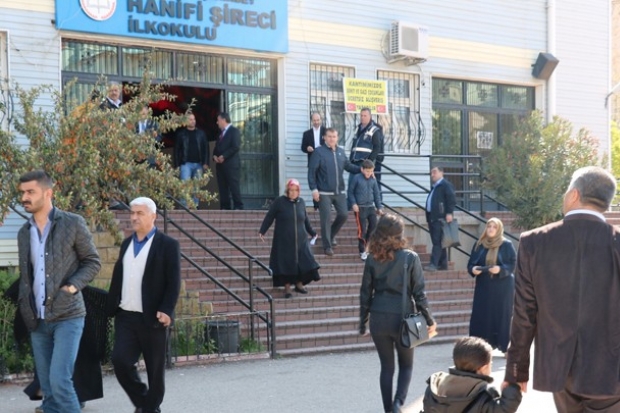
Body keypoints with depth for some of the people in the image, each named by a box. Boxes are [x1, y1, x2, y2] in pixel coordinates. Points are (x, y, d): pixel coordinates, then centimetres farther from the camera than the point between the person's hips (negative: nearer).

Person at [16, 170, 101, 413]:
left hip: (67, 316, -5)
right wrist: (25, 309, 5)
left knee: (59, 381, -15)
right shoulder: (24, 232, 12)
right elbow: (25, 276, 18)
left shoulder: (73, 223, -4)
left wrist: (72, 286, -15)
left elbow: (92, 262, 0)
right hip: (38, 320, 5)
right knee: (47, 387, 8)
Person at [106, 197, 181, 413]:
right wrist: (111, 307, 10)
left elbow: (174, 282, -10)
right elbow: (117, 277, 17)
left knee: (155, 369, 3)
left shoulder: (167, 245, -5)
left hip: (152, 318, -5)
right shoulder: (126, 244, 15)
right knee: (120, 360, -5)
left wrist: (166, 311, -19)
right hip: (125, 316, 5)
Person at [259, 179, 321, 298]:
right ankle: (287, 287, 8)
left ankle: (299, 284, 16)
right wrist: (262, 231, -8)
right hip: (284, 240, -4)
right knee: (286, 263, -2)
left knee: (303, 261, 0)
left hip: (300, 240, 4)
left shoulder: (301, 202, 7)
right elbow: (269, 217, -2)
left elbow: (306, 220, 18)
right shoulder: (279, 202, -5)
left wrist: (312, 232, 25)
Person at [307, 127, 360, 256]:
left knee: (343, 215, 6)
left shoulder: (341, 151, 9)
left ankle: (331, 234, 32)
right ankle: (327, 246, 9)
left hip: (339, 192, 5)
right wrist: (314, 189, -15)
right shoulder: (319, 152, -7)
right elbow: (311, 171, -9)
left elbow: (348, 166, 15)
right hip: (324, 192, -5)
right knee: (326, 218, -1)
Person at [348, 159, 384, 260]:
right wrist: (354, 204, -9)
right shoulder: (357, 178, -7)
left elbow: (377, 194, 11)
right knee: (362, 229, -4)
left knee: (374, 226, 0)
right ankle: (362, 251, 8)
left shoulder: (373, 180, 5)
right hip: (360, 208, -5)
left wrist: (379, 207, 9)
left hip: (371, 207, 5)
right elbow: (350, 192, -1)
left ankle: (365, 243, 23)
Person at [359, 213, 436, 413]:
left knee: (387, 366, 14)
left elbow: (365, 292, 2)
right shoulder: (410, 257, -6)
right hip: (402, 318, -2)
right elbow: (419, 292, -6)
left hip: (379, 318, 2)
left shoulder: (373, 258, 0)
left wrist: (363, 323, 10)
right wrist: (429, 320, 2)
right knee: (406, 365, 13)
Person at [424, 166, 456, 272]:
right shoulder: (434, 187, 23)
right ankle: (442, 264, 15)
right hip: (432, 218, 9)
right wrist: (429, 217, 18)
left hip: (440, 218, -9)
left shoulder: (445, 185, -4)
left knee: (437, 241, -13)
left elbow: (452, 200, -13)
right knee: (437, 242, 10)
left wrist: (449, 213, -22)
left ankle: (433, 264, -19)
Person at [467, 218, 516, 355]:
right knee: (480, 316, 0)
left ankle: (505, 346, 7)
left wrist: (501, 269, -21)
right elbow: (471, 263, 9)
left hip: (502, 287, -3)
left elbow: (513, 264, -4)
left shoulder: (507, 245, -3)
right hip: (483, 287, 3)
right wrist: (473, 269, -14)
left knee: (502, 315, 0)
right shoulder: (479, 245, 7)